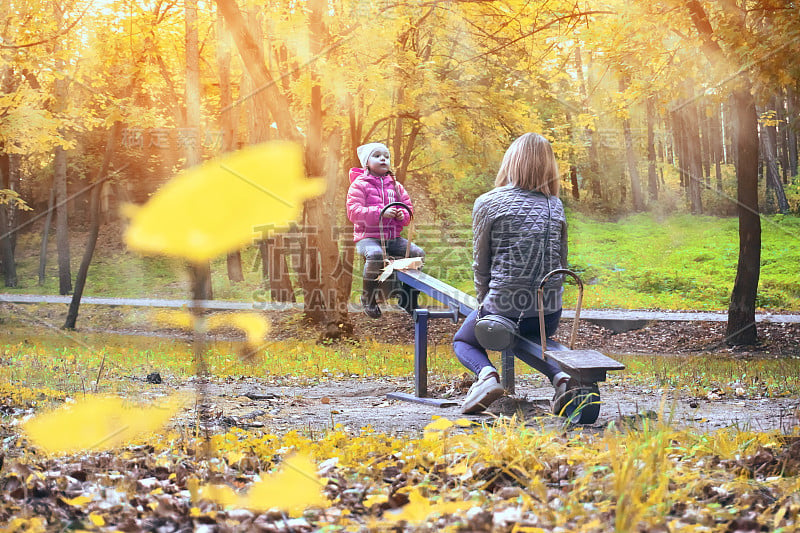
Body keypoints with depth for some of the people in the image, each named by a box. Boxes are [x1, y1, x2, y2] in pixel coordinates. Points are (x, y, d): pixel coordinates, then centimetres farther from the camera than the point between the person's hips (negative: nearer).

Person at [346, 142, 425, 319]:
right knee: (375, 255, -38)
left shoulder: (395, 185, 16)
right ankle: (368, 299, -19)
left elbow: (408, 207, 19)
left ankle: (408, 298, 1)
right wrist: (380, 212, -22)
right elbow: (353, 212, -12)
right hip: (367, 236, -6)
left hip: (393, 237, 6)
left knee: (418, 253, -13)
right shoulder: (359, 185, -1)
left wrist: (403, 215, -7)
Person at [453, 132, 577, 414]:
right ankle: (561, 376, 7)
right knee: (524, 340, 37)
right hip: (549, 314, 4)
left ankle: (487, 373, -7)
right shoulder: (556, 207, 5)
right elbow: (561, 261, 11)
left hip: (503, 310, -4)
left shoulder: (487, 204, -5)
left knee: (463, 342, 27)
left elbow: (481, 264, 0)